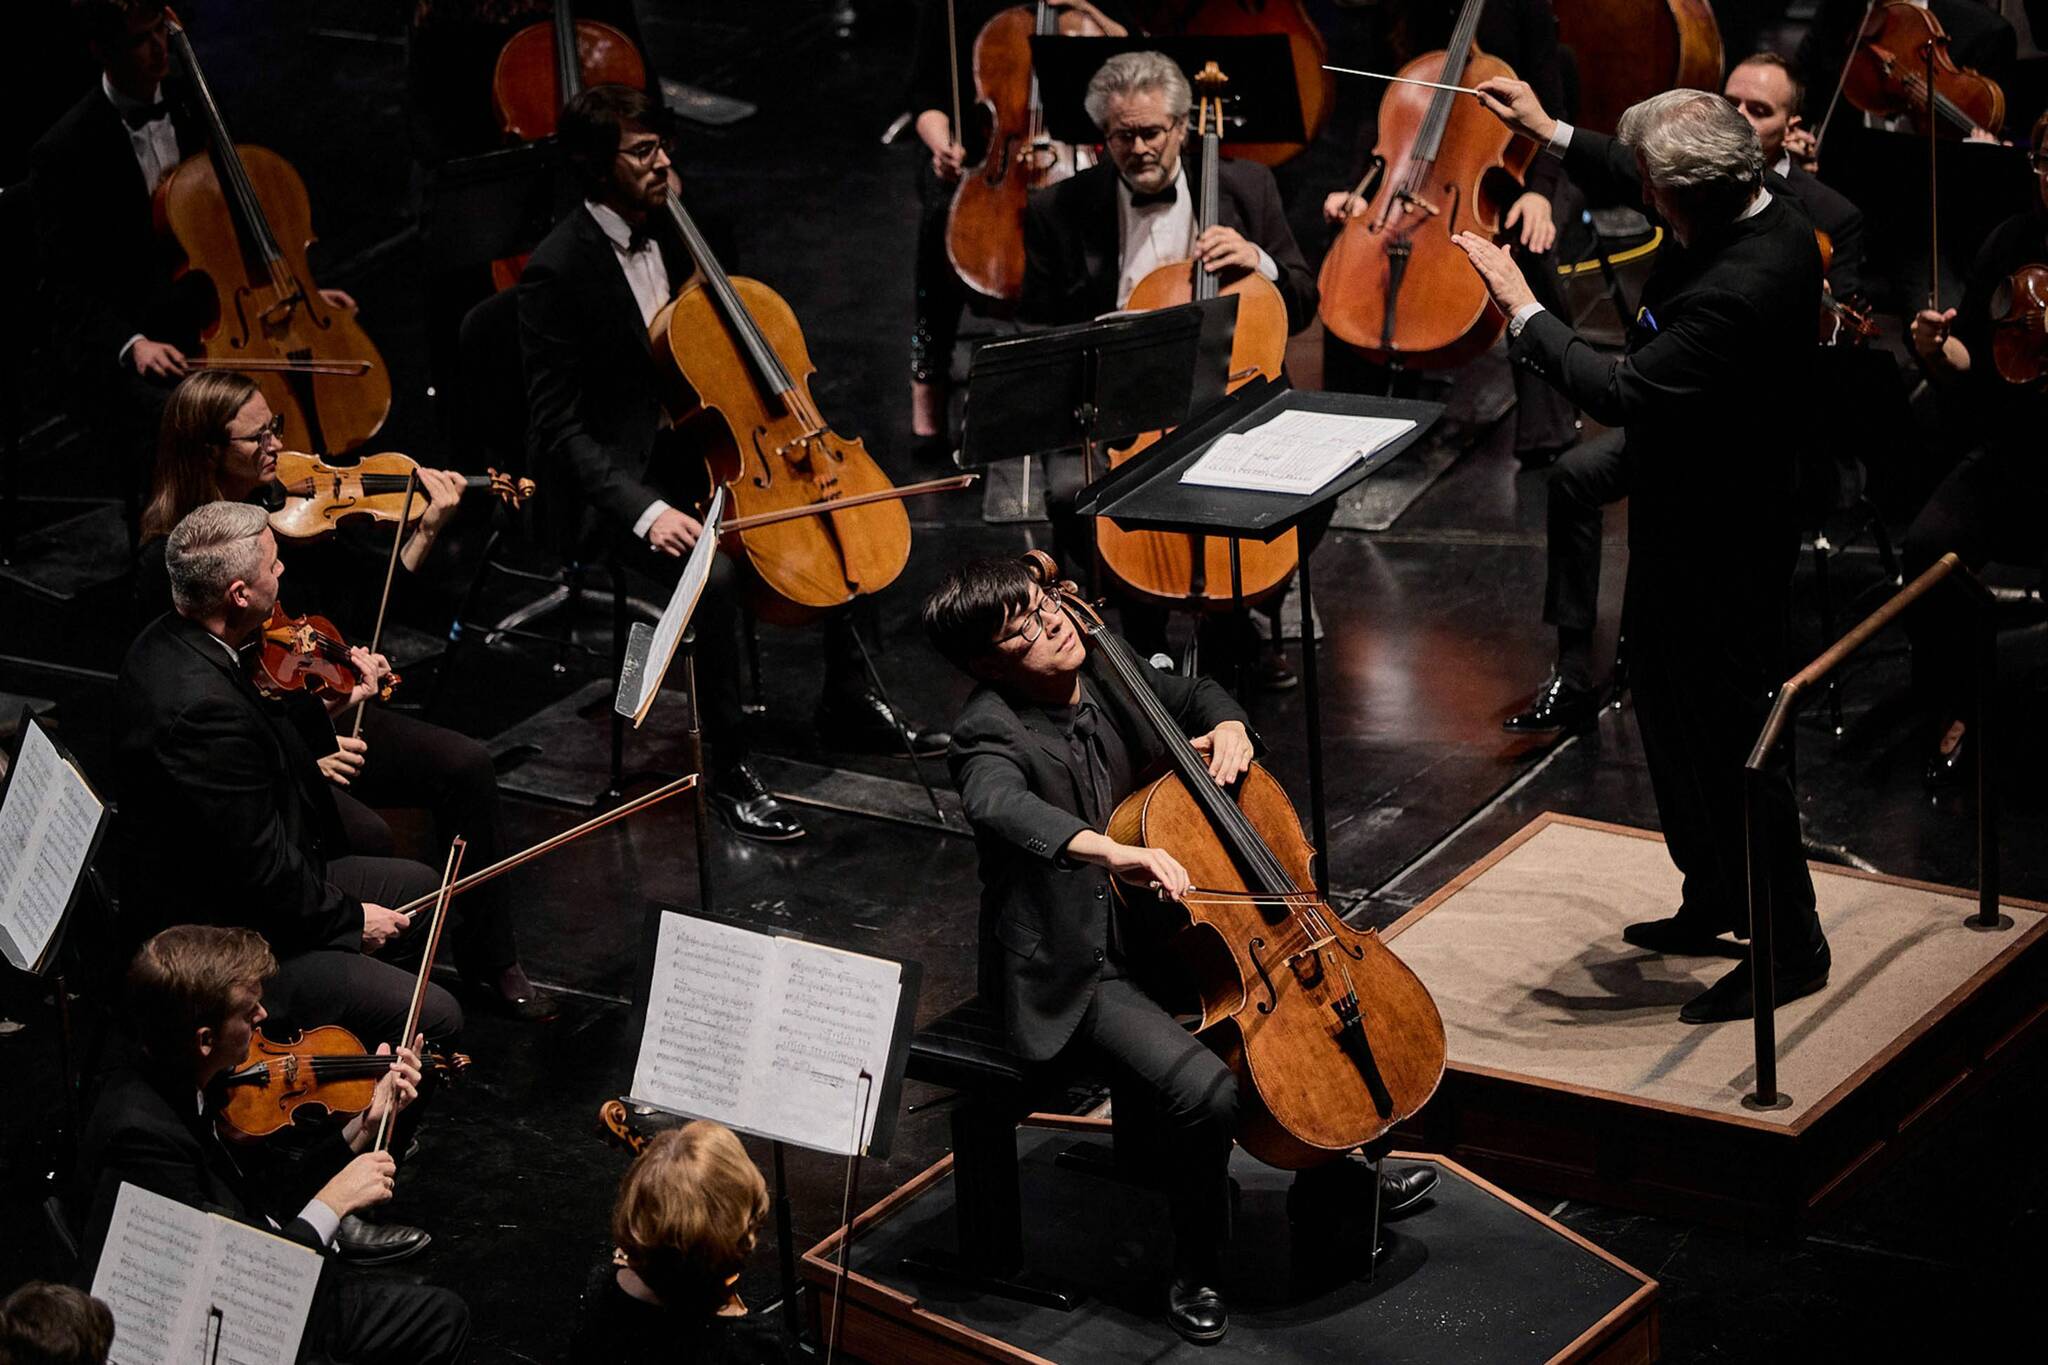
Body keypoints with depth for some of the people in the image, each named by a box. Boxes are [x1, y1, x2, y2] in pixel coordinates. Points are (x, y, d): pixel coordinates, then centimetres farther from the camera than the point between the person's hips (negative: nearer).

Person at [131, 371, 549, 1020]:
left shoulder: (283, 506, 1)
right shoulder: (169, 564, -17)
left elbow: (359, 605, 10)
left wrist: (426, 531, -1)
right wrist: (299, 758, -21)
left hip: (324, 721, 7)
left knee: (466, 765, -11)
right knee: (365, 837, -29)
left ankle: (489, 960, 0)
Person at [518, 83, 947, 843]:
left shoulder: (669, 230, 4)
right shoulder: (558, 273, -19)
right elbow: (557, 430, -22)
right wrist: (644, 510, -33)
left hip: (693, 446, 8)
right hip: (617, 479, -8)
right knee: (714, 573, -32)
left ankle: (848, 702, 17)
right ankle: (730, 770, -18)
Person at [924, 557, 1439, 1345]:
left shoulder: (1104, 677, 0)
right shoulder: (992, 733, -22)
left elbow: (1196, 697, 20)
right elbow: (999, 806, -46)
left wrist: (1226, 727, -3)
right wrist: (1110, 851, -60)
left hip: (1150, 933, 8)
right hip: (1071, 973, -8)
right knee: (1208, 1092, -27)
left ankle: (1328, 1185, 29)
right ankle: (1197, 1272, -2)